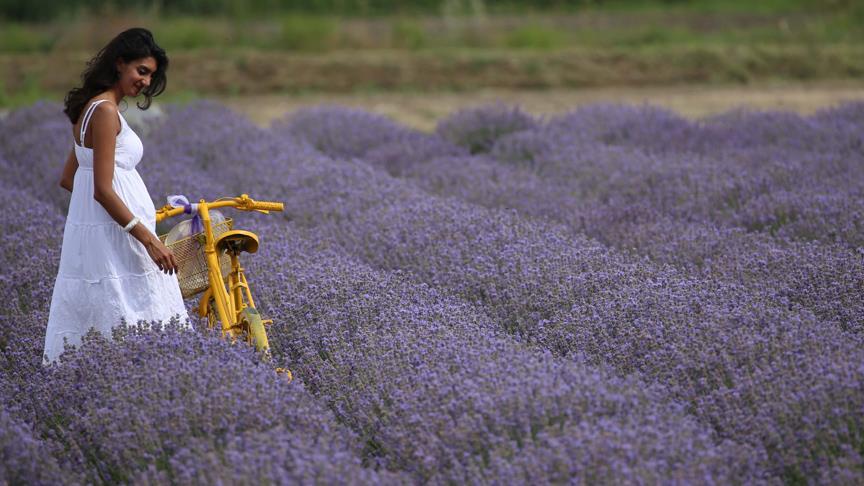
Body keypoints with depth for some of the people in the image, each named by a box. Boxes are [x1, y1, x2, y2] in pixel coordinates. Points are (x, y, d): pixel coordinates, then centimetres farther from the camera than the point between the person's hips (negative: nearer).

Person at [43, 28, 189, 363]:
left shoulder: (92, 107, 17)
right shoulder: (106, 111, -13)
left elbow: (68, 179, 22)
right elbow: (103, 190, -18)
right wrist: (149, 239, -18)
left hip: (90, 229, 10)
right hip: (112, 235, -10)